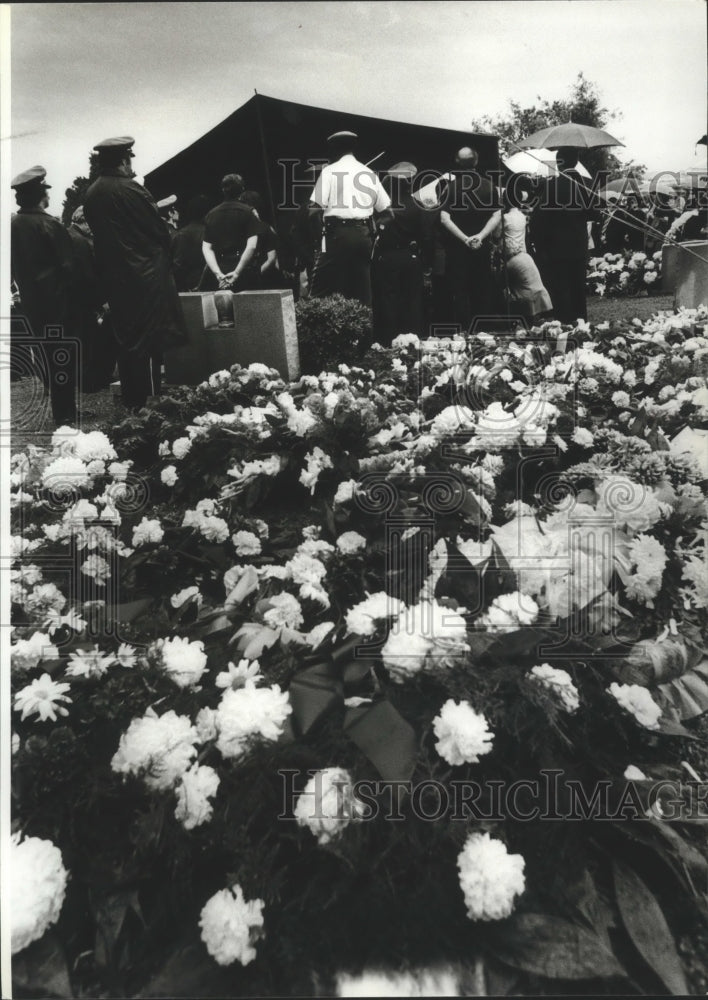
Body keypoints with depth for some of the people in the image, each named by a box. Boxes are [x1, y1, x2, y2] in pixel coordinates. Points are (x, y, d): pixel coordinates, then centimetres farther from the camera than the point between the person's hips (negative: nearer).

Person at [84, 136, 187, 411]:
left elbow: (100, 234, 12)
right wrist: (164, 254, 9)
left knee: (126, 341, 15)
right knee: (149, 342, -2)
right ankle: (149, 401, 0)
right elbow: (160, 231, -10)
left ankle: (131, 401, 22)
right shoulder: (131, 189, -15)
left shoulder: (90, 195, 5)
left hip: (112, 277, 7)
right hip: (145, 275, -7)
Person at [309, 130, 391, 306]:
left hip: (338, 233, -4)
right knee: (362, 289, 8)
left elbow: (316, 206, -6)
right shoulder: (369, 173, 14)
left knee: (321, 288, -4)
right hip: (364, 233, 4)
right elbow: (386, 208, 10)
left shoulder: (330, 171, 2)